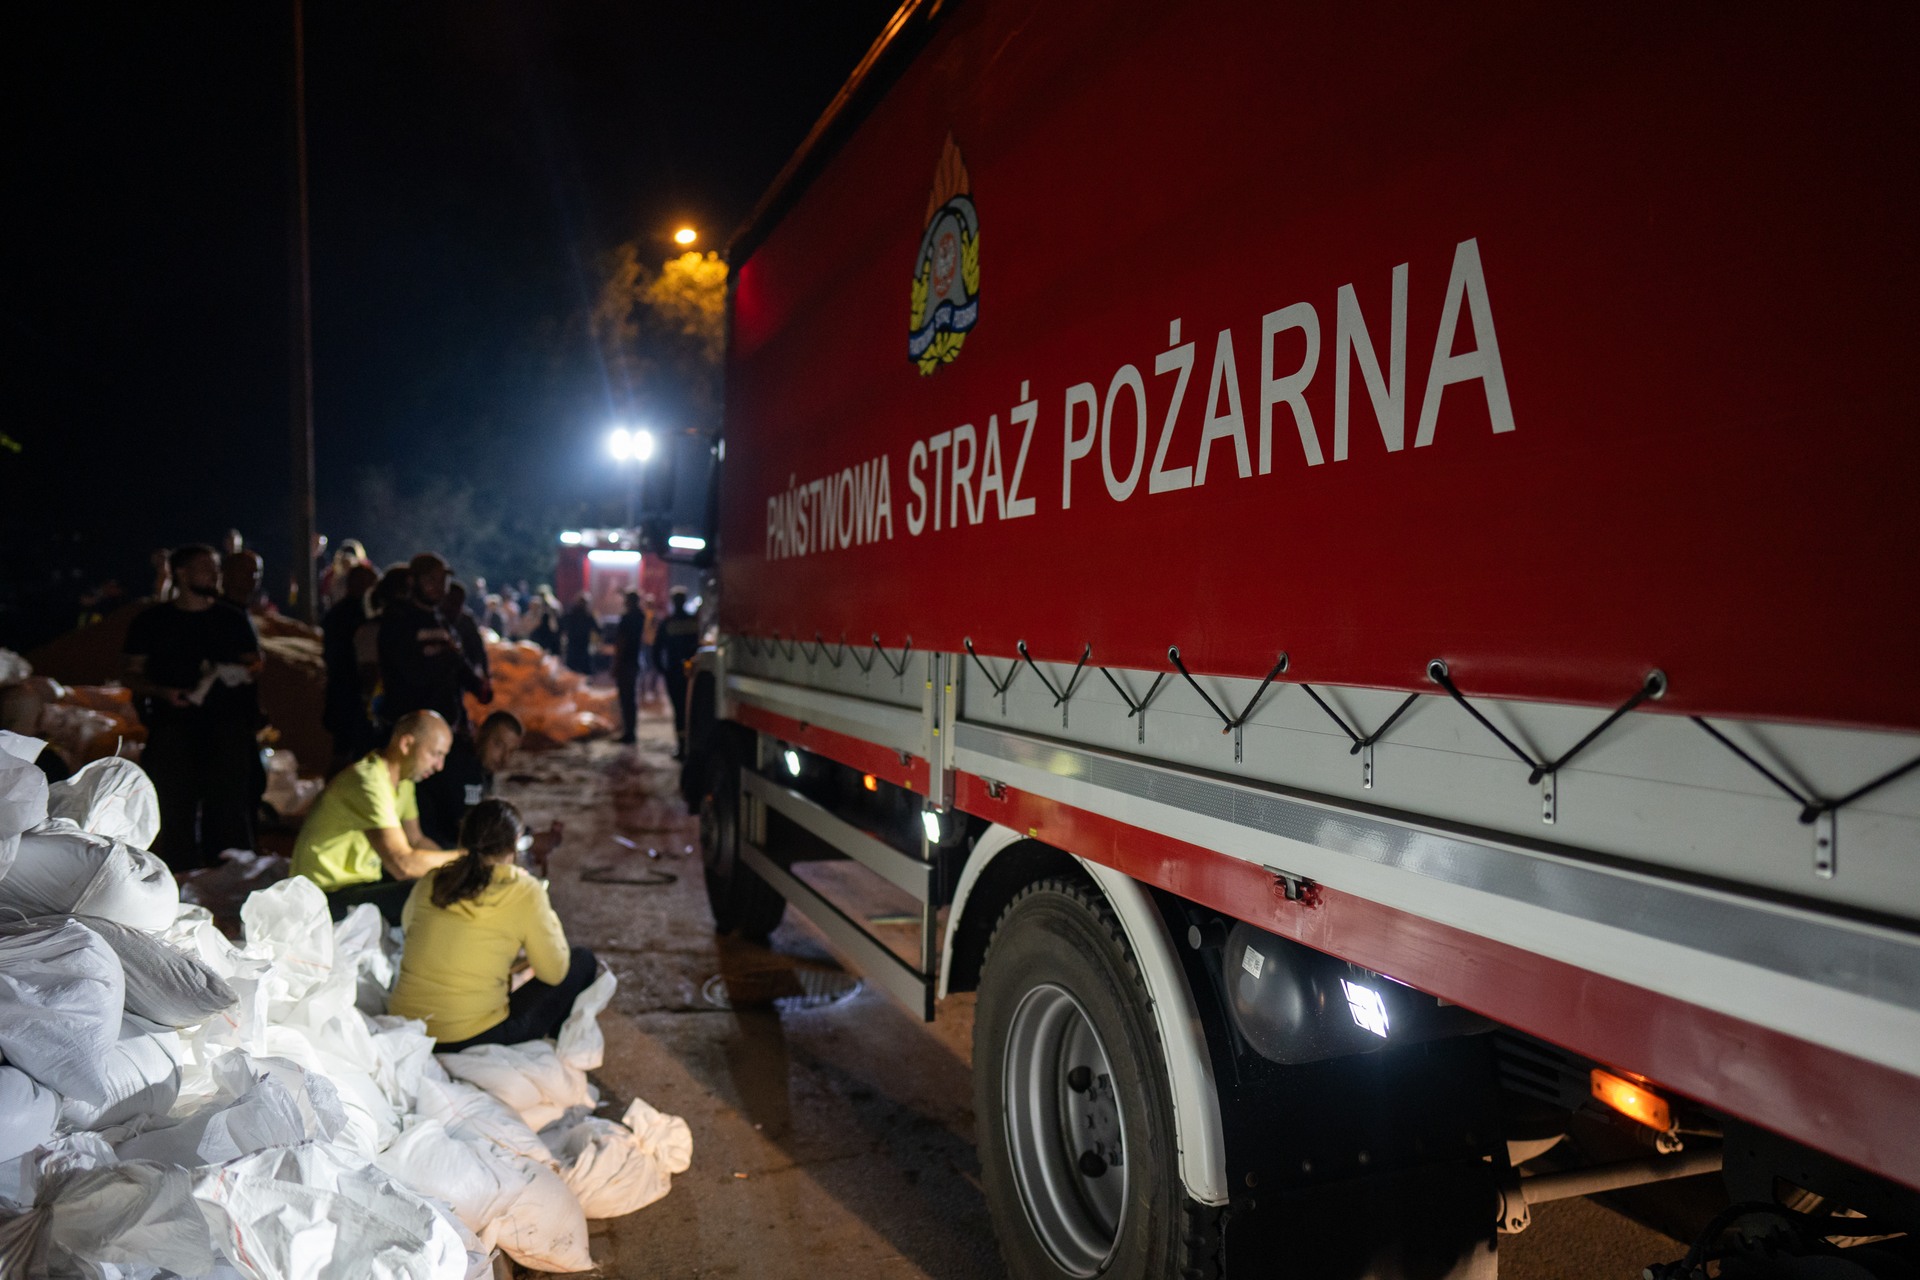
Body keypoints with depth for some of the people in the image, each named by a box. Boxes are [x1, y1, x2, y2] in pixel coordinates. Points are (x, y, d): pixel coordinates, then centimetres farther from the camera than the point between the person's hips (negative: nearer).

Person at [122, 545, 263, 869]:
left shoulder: (233, 619, 15)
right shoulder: (152, 620, 10)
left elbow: (254, 664, 19)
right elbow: (133, 676, 10)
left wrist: (246, 673, -4)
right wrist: (163, 692, -9)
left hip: (228, 724, 1)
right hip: (173, 724, -1)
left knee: (231, 804, -5)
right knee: (175, 809, -5)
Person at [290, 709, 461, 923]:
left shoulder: (403, 780, 7)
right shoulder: (370, 783, -25)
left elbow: (416, 840, 15)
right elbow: (403, 864, -32)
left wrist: (455, 861, -1)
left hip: (364, 879, 10)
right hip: (330, 896, -10)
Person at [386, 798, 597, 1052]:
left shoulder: (431, 881, 2)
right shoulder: (525, 892, -11)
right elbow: (554, 972, -3)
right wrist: (547, 915, 11)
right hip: (473, 1040, -6)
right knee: (582, 961, 10)